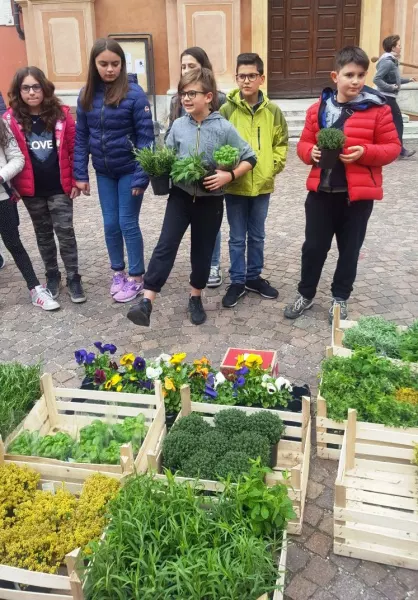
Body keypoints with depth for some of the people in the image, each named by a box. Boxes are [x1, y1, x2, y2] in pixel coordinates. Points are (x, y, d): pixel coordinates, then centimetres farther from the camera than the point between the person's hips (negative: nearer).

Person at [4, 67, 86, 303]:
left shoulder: (61, 114, -3)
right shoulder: (10, 119, -3)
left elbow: (74, 149, -1)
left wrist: (76, 180, -3)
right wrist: (11, 186, -2)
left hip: (59, 187, -1)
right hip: (31, 190, 2)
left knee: (65, 231, 1)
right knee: (43, 234, 14)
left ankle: (73, 278, 11)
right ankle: (52, 276, 28)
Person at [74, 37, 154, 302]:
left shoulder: (134, 93, -15)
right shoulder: (87, 94, -1)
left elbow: (146, 137, -15)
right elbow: (81, 137, 4)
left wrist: (141, 177, -19)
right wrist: (80, 174, 1)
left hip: (129, 170, -4)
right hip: (104, 172, 4)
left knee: (128, 223, 1)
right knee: (110, 224, 11)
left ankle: (137, 277, 17)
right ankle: (118, 272, 29)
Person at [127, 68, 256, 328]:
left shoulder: (224, 128, -9)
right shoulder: (178, 125, 1)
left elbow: (250, 159, -5)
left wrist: (229, 175, -19)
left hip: (210, 199, -1)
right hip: (181, 194, 2)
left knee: (202, 251, 10)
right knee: (166, 245, -10)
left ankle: (196, 298, 30)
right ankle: (147, 301, -12)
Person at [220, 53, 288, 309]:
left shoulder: (273, 111, 0)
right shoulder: (227, 110, -6)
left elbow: (281, 144, 6)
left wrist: (272, 167, -5)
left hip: (263, 184, 2)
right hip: (235, 185, -2)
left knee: (257, 236, 15)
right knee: (237, 238, 8)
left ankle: (254, 277, 30)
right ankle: (238, 281, 21)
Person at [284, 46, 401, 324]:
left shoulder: (378, 108, -6)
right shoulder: (319, 108, 3)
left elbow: (392, 147, -3)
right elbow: (304, 143, 11)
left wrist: (365, 152, -20)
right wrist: (311, 152, -11)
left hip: (358, 194, -2)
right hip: (322, 191, 2)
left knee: (349, 248, 11)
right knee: (314, 246, 11)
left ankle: (340, 297, 30)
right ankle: (306, 294, 30)